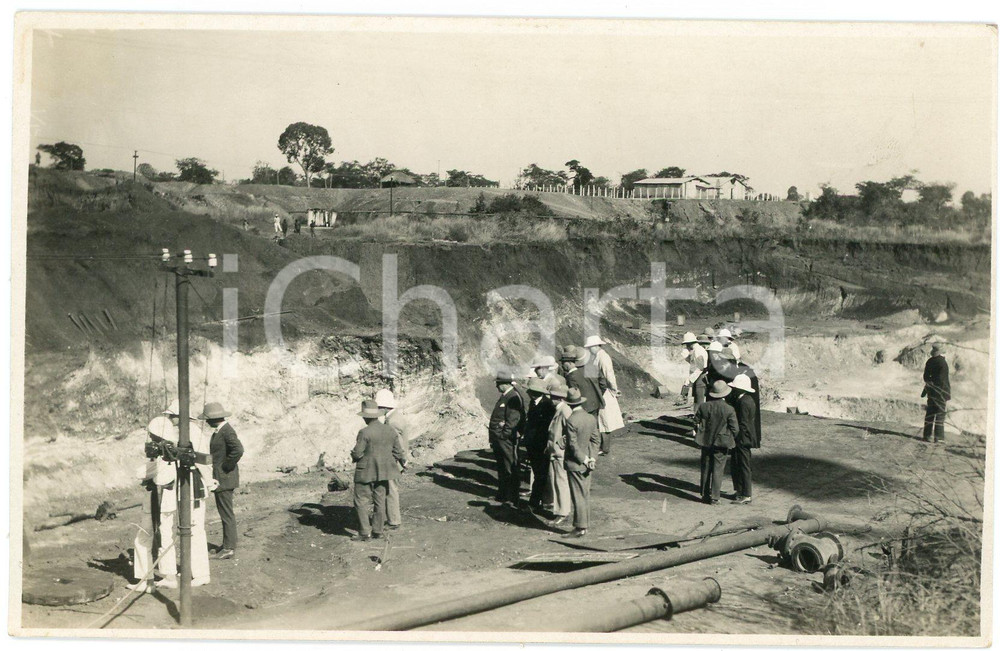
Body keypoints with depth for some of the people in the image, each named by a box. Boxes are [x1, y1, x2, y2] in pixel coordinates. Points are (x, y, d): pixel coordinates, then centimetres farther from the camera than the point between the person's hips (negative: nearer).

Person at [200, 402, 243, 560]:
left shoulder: (227, 431, -18)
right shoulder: (218, 431, 13)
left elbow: (238, 450, -31)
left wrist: (226, 467, -21)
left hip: (224, 479, -10)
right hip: (219, 478, 10)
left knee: (227, 513, -4)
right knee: (224, 511, 16)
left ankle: (229, 548, 2)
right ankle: (227, 544, 25)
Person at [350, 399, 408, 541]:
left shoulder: (364, 432, -18)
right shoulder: (390, 431, 0)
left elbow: (357, 453, -17)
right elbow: (398, 451, 6)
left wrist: (353, 455, 6)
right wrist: (403, 461, 25)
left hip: (366, 472, -6)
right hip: (383, 472, 6)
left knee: (361, 502, 4)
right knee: (379, 501, 13)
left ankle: (365, 533, 4)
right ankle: (377, 530, 18)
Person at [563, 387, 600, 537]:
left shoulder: (570, 421, -20)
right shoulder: (591, 418, 2)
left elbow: (573, 445, -19)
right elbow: (596, 440, 4)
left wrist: (585, 460, -10)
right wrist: (592, 458, 1)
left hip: (575, 464, -7)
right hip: (586, 463, 7)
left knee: (578, 496, 0)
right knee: (585, 494, 14)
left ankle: (580, 528, 6)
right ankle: (584, 525, 21)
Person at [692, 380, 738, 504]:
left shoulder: (703, 407, -6)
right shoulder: (729, 410, -14)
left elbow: (696, 423, 3)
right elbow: (735, 428, -9)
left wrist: (699, 436, 16)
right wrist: (732, 441, 8)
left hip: (706, 442, 3)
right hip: (721, 443, -3)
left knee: (705, 469, 14)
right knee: (718, 470, 4)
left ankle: (705, 495, 22)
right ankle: (714, 497, 5)